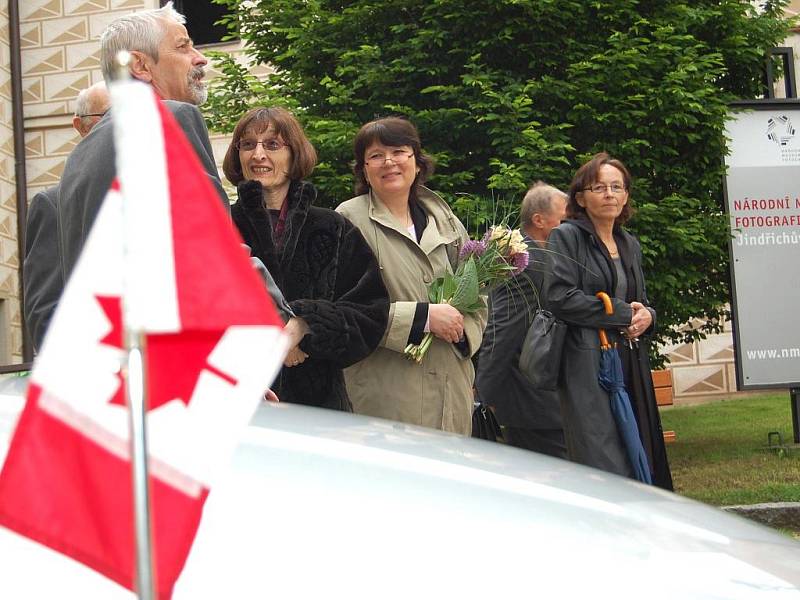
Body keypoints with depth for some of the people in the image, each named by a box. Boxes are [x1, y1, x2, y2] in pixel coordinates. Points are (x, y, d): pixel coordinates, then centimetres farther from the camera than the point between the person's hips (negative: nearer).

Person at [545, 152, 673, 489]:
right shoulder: (567, 237, -2)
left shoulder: (630, 244, 20)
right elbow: (559, 297, -14)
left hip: (630, 364, 7)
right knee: (605, 464, -13)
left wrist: (646, 317, 2)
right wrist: (623, 314, -10)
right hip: (588, 365, -7)